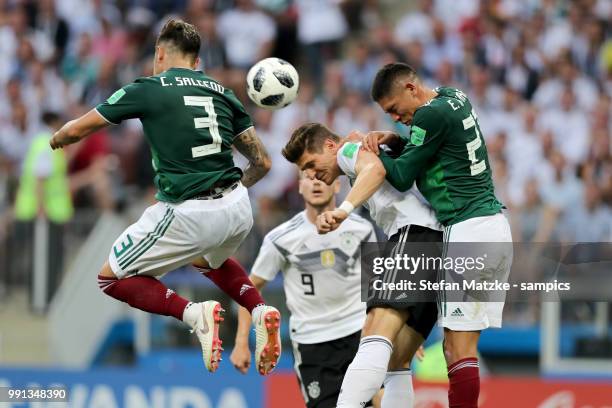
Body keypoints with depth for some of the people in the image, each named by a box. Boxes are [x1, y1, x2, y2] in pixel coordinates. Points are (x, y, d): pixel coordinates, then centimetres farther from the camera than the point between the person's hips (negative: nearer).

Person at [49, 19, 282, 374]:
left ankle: (193, 313, -10)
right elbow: (262, 163, 14)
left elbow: (75, 131, 7)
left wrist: (58, 139, 31)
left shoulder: (148, 89, -1)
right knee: (210, 259, 39)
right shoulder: (221, 92, 11)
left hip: (189, 215, -6)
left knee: (111, 278, 11)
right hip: (238, 210, 6)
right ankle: (260, 310, 12)